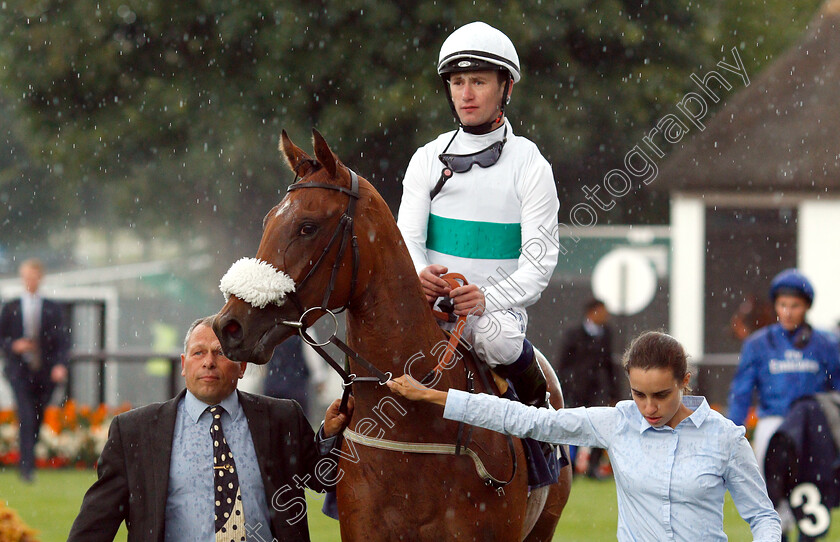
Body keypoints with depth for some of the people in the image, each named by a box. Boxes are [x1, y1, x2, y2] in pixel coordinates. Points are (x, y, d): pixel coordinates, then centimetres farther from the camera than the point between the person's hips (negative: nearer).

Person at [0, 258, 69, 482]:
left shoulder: (52, 309, 8)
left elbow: (63, 340, 4)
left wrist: (60, 364, -12)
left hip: (45, 373, 2)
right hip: (20, 371, -2)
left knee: (38, 420, 4)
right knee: (27, 419, -15)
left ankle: (27, 462, 19)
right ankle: (27, 467, -19)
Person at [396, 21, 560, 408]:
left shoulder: (530, 165, 1)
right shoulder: (429, 159, 11)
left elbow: (539, 261, -6)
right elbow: (408, 237, 3)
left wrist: (488, 299, -24)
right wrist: (420, 275, -22)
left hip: (499, 307, -3)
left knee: (494, 336, -34)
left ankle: (535, 396, -4)